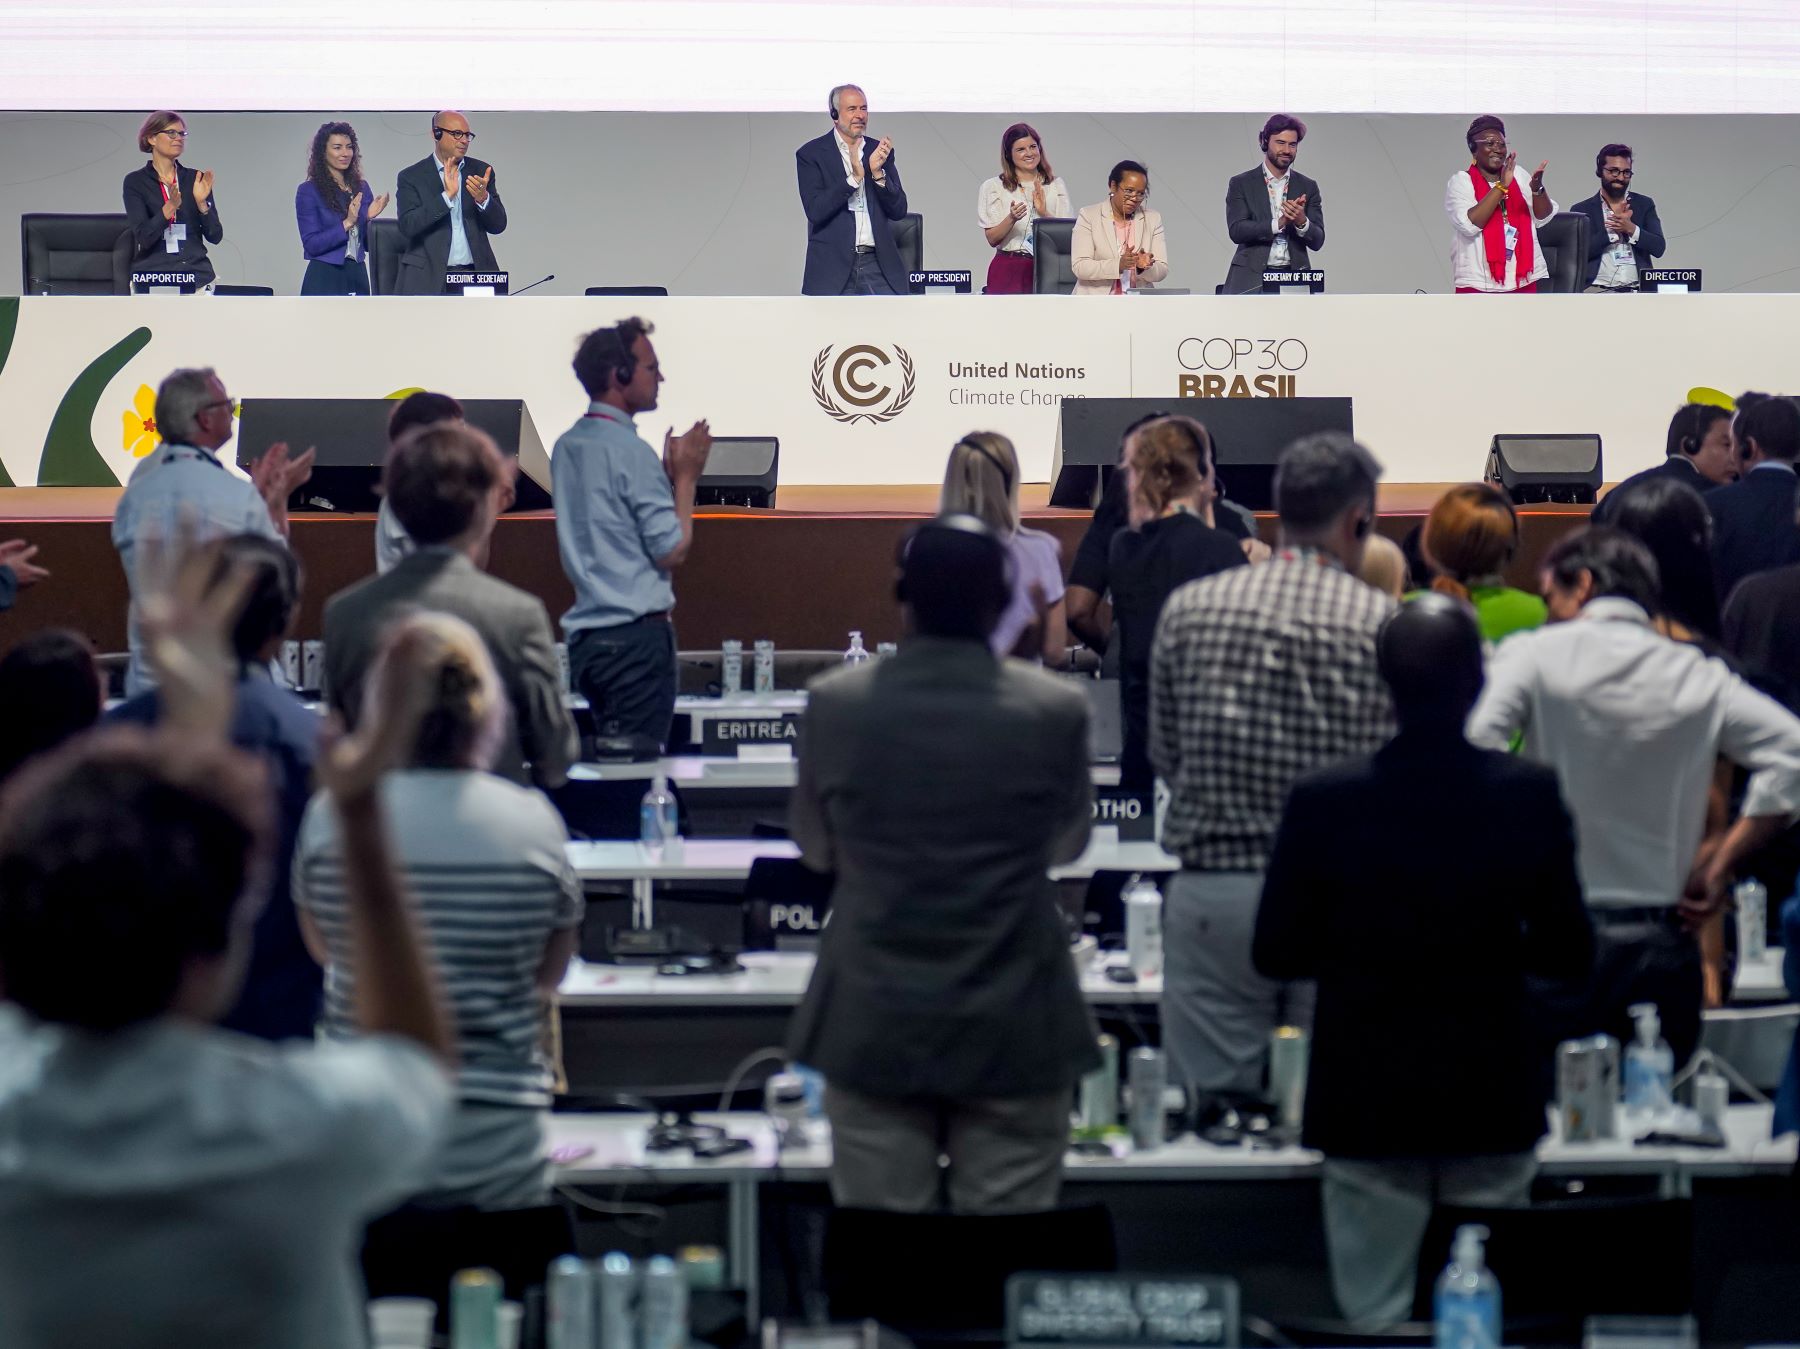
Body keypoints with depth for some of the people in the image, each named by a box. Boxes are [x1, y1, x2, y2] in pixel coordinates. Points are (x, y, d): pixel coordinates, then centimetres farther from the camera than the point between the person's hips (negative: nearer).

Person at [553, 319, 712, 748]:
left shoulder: (567, 447, 11)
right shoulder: (630, 451, -14)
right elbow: (672, 550, -13)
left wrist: (669, 474, 14)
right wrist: (686, 476, -2)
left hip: (587, 635, 9)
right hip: (636, 636, -9)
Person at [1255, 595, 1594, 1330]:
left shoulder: (1322, 800, -13)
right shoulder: (1531, 794, -11)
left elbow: (1276, 955, -4)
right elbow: (1569, 956, -4)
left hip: (1368, 1099, -1)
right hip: (1494, 1101, 1)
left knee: (1376, 1320, 7)